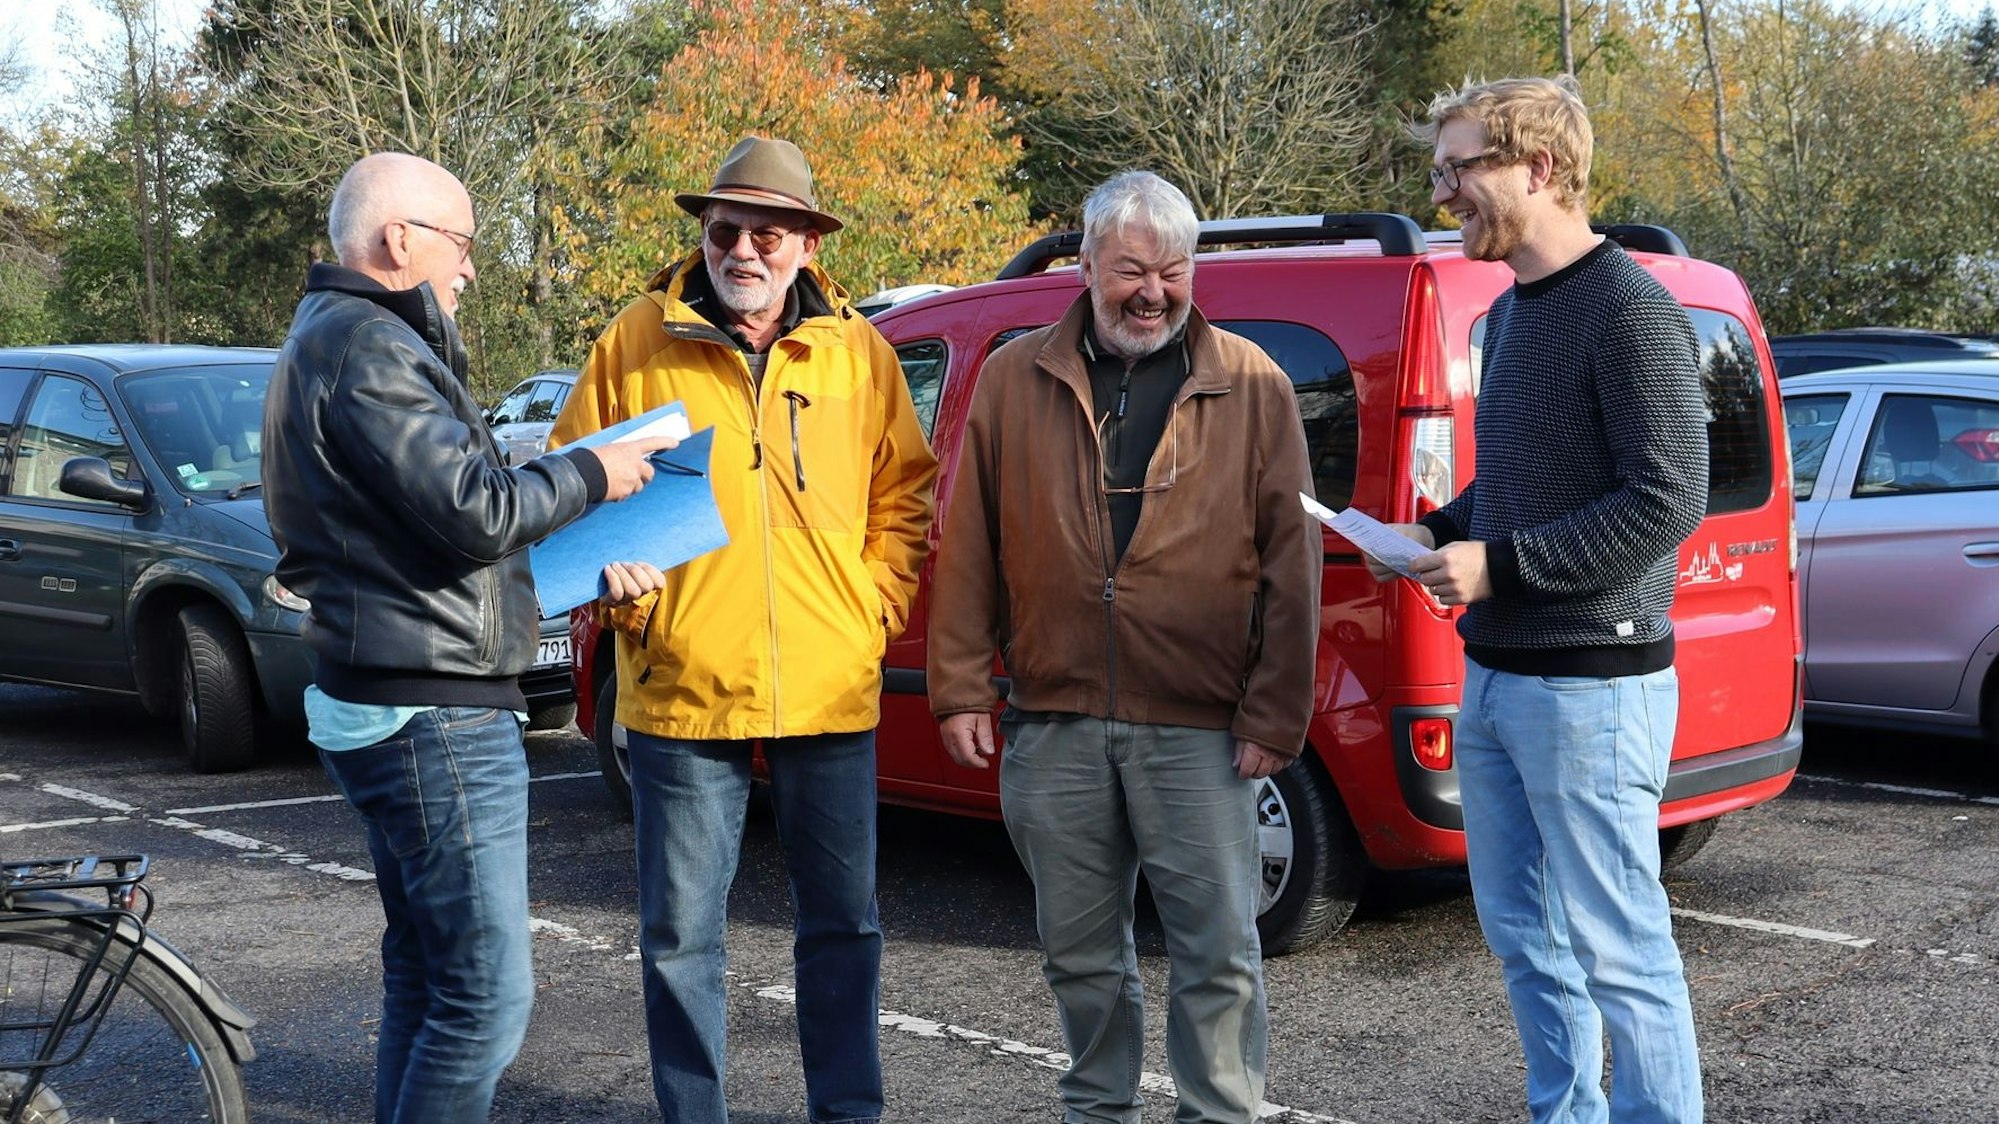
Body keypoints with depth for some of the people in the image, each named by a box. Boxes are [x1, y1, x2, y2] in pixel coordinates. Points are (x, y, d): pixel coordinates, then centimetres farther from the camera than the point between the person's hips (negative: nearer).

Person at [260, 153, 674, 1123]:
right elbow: (473, 515, -22)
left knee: (425, 977, 17)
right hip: (434, 716, -11)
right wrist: (589, 476, -6)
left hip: (394, 706, 11)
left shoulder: (329, 340, 19)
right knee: (487, 995, -8)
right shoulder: (370, 350, -15)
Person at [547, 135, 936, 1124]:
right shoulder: (639, 340, 0)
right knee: (680, 931, 7)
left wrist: (879, 600, 2)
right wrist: (620, 598, -5)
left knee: (843, 920, 12)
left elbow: (904, 492, 14)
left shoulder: (857, 350, 6)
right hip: (681, 685, -1)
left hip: (831, 689, 2)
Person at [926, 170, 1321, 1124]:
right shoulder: (1014, 381, 6)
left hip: (1199, 730, -2)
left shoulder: (1251, 386, 1)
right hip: (1055, 723, 2)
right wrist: (960, 688, 3)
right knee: (1080, 950, 14)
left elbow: (1290, 561, -1)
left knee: (1219, 950, 2)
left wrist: (1274, 715, -5)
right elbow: (968, 548, 7)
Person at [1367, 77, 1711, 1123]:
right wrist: (1434, 532, 7)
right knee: (1521, 934, 16)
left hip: (1589, 684, -9)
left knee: (1614, 947, -3)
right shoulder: (1507, 315, 15)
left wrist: (1499, 563, -19)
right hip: (1492, 676, 9)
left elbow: (1665, 502, -19)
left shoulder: (1632, 313, -13)